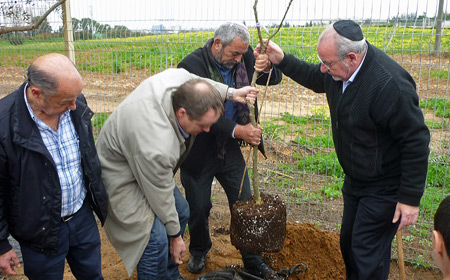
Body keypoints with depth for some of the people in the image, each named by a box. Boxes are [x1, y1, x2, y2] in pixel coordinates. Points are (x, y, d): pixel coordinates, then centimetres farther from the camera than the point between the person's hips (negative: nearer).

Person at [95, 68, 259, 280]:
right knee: (156, 239, -17)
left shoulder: (180, 77, -23)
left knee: (181, 212, 15)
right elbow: (161, 196, -26)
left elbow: (198, 80, 4)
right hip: (122, 177, -9)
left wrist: (231, 92, -5)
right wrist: (175, 236, -10)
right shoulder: (157, 145, -41)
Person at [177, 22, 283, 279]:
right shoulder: (192, 65, -19)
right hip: (199, 151, -4)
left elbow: (275, 79, 2)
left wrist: (268, 68, -21)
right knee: (198, 208, 13)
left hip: (230, 148, 4)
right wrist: (237, 131, -36)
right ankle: (199, 251, 43)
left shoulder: (242, 57, -3)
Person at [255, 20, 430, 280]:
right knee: (348, 242, 22)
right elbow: (314, 78, 16)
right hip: (355, 179, 8)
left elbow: (417, 141, -25)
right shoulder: (339, 71, -7)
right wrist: (281, 60, 3)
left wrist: (411, 198, -20)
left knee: (367, 253, 2)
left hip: (384, 188, -8)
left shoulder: (389, 84, -32)